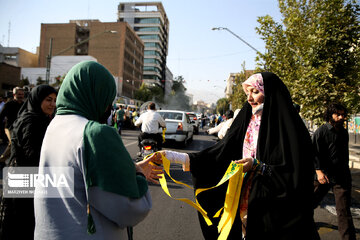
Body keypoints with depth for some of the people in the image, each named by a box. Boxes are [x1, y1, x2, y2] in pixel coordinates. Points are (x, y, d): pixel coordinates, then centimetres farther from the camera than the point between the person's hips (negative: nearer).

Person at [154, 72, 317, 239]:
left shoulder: (287, 125, -13)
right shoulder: (248, 121, 3)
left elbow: (296, 173, -16)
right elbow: (220, 152, -3)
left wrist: (257, 166, -25)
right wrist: (178, 157, -10)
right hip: (245, 202, 5)